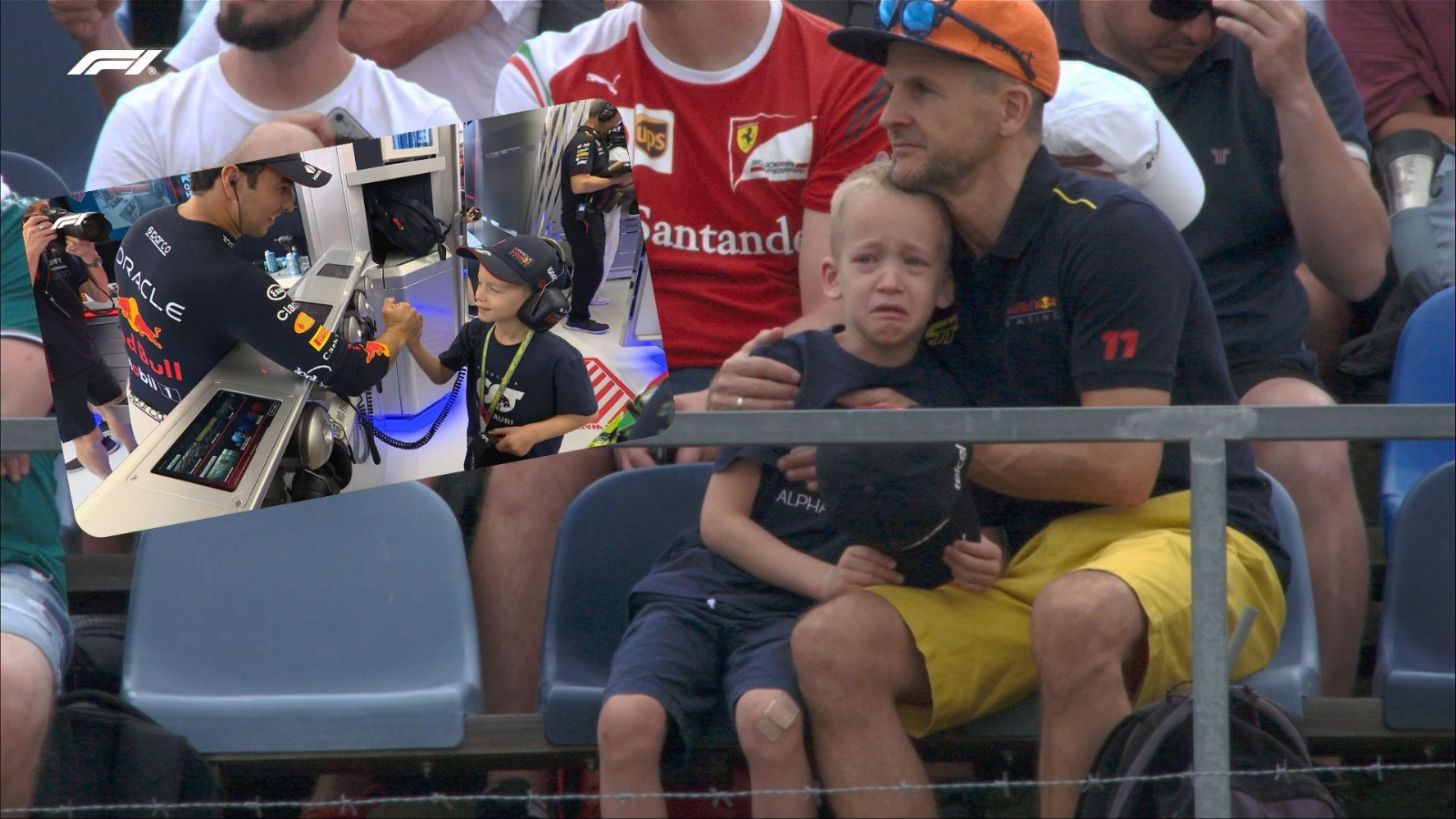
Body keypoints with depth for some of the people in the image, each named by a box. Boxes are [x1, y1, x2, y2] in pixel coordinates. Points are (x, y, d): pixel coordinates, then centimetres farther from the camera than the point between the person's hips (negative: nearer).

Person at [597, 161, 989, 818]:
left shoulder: (943, 402, 8)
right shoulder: (786, 365, 5)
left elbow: (943, 553, 12)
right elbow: (721, 520, 2)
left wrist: (975, 567, -13)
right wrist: (824, 578, -13)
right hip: (703, 590, 1)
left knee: (771, 721, -36)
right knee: (628, 721, -29)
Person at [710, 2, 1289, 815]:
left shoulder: (1111, 231, -9)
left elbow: (1122, 466, -16)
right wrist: (751, 403, -4)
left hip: (1183, 541, -6)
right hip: (1022, 573, 6)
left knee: (1076, 613, -40)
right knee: (834, 643, -19)